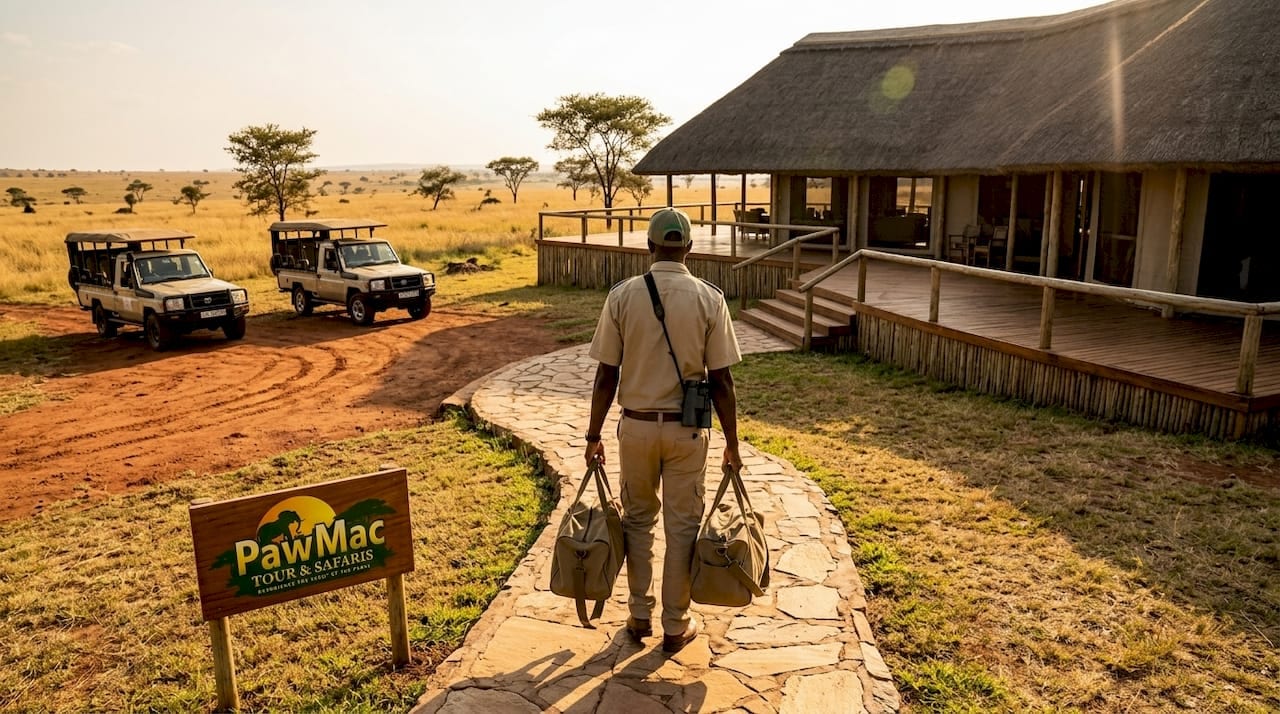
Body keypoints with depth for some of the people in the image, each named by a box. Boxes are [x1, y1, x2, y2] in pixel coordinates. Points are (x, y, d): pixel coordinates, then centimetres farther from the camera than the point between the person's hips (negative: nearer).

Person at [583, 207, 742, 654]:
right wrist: (732, 443, 3)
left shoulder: (622, 296, -7)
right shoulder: (709, 299, -8)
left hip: (637, 425, 1)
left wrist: (594, 435, 6)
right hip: (687, 430, -1)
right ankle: (676, 626, 22)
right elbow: (721, 381, -7)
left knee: (638, 520, 18)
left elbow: (606, 375, -5)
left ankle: (640, 616, 28)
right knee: (682, 526, 11)